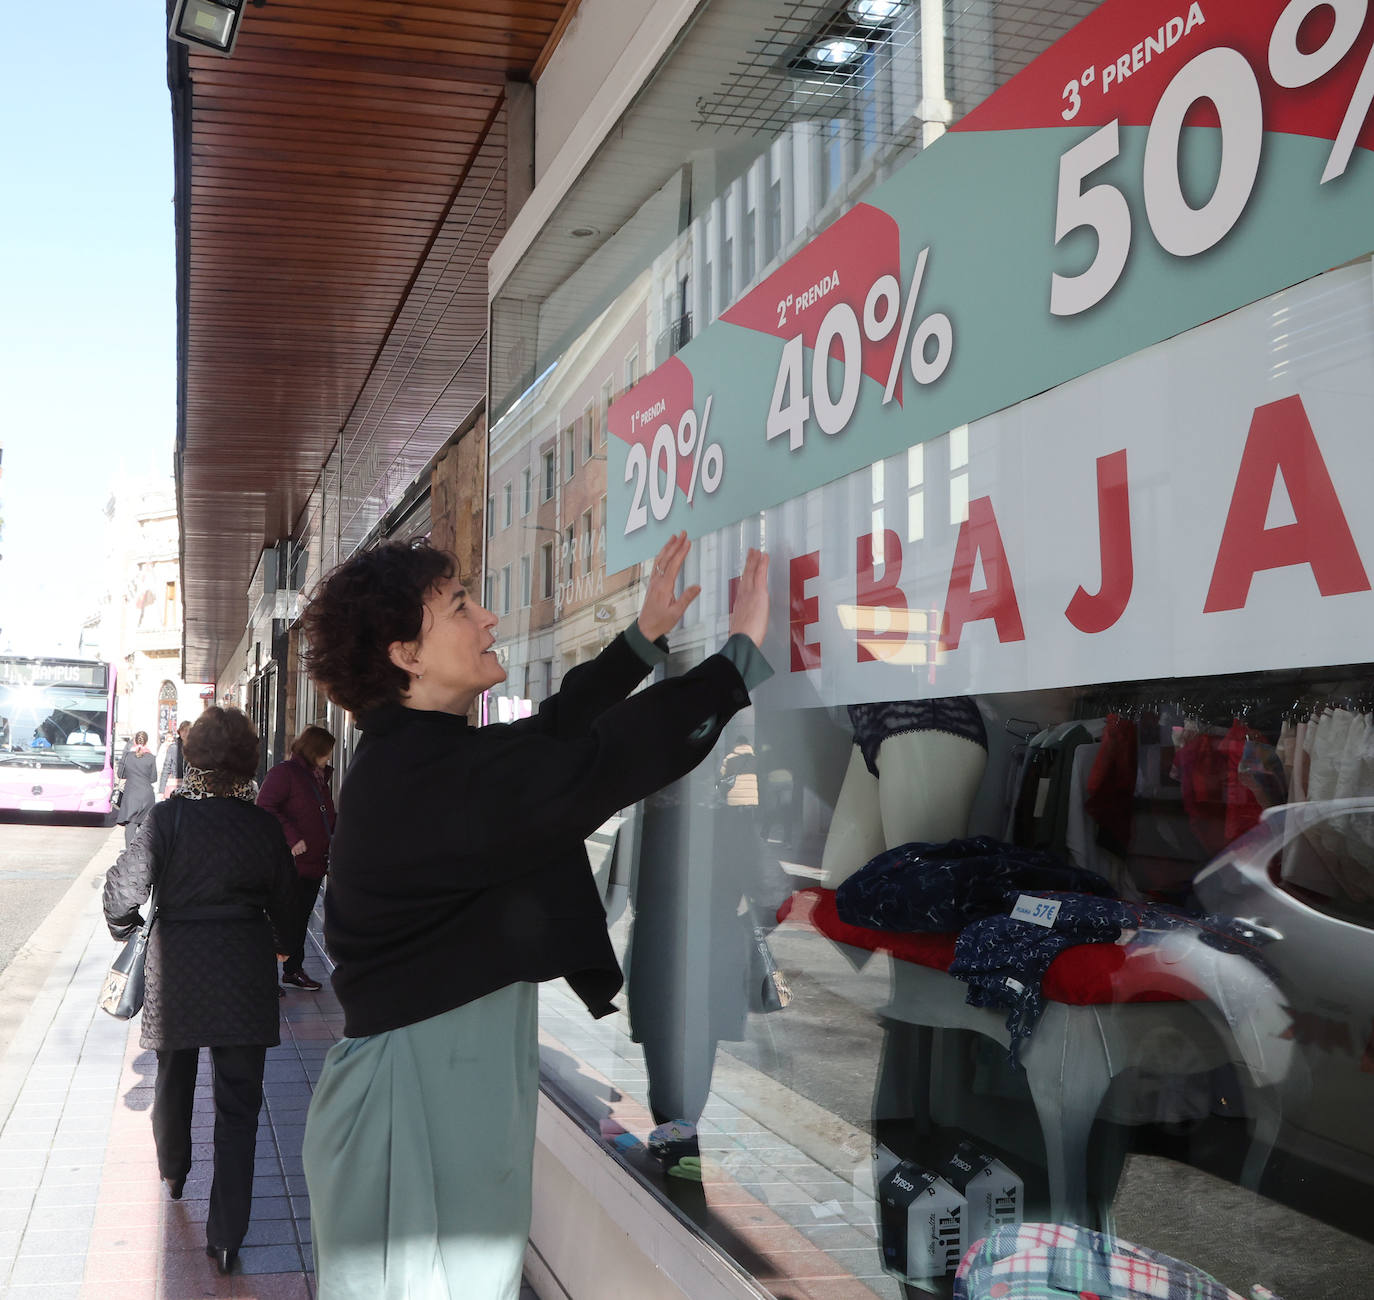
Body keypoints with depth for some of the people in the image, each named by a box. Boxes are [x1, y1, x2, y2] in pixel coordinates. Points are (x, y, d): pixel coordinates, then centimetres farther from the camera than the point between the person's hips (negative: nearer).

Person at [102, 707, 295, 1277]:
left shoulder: (168, 817, -11)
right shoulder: (265, 826, -5)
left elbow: (123, 888, -11)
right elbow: (284, 905, 4)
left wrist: (125, 930, 10)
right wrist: (275, 944, 24)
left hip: (176, 967, 0)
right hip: (244, 973, 0)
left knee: (174, 1077, 25)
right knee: (238, 1101, 4)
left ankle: (172, 1173, 49)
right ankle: (226, 1235, 2)